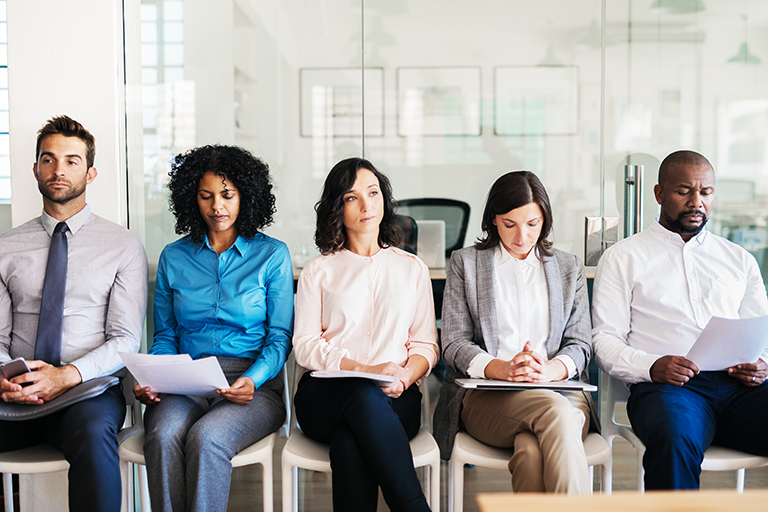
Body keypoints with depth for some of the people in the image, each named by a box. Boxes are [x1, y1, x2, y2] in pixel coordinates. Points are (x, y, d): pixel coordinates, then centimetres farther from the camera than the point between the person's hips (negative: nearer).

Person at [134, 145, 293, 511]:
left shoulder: (272, 255, 6)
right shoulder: (173, 257, 14)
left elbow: (279, 337, 2)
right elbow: (165, 335, 15)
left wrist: (253, 379, -17)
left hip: (254, 384, -2)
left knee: (205, 437, -32)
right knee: (163, 436, -30)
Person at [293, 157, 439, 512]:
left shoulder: (412, 268, 19)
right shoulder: (318, 272, 15)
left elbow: (427, 344, 13)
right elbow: (305, 346, 4)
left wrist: (406, 376, -11)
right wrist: (364, 369, -12)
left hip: (395, 401, 1)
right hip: (324, 398, 0)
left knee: (348, 443, -35)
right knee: (365, 396, -38)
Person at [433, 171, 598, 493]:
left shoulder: (569, 268, 20)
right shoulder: (465, 263, 13)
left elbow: (580, 343, 12)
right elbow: (454, 344, 5)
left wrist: (550, 369, -12)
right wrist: (502, 369, -16)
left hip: (560, 390, 2)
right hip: (485, 397, -1)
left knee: (531, 450, -36)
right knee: (554, 411, -35)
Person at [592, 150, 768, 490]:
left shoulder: (739, 260, 26)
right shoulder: (623, 258, 14)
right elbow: (605, 339, 5)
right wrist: (651, 366, -15)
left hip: (741, 386, 4)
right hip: (666, 385, -3)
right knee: (675, 441, -38)